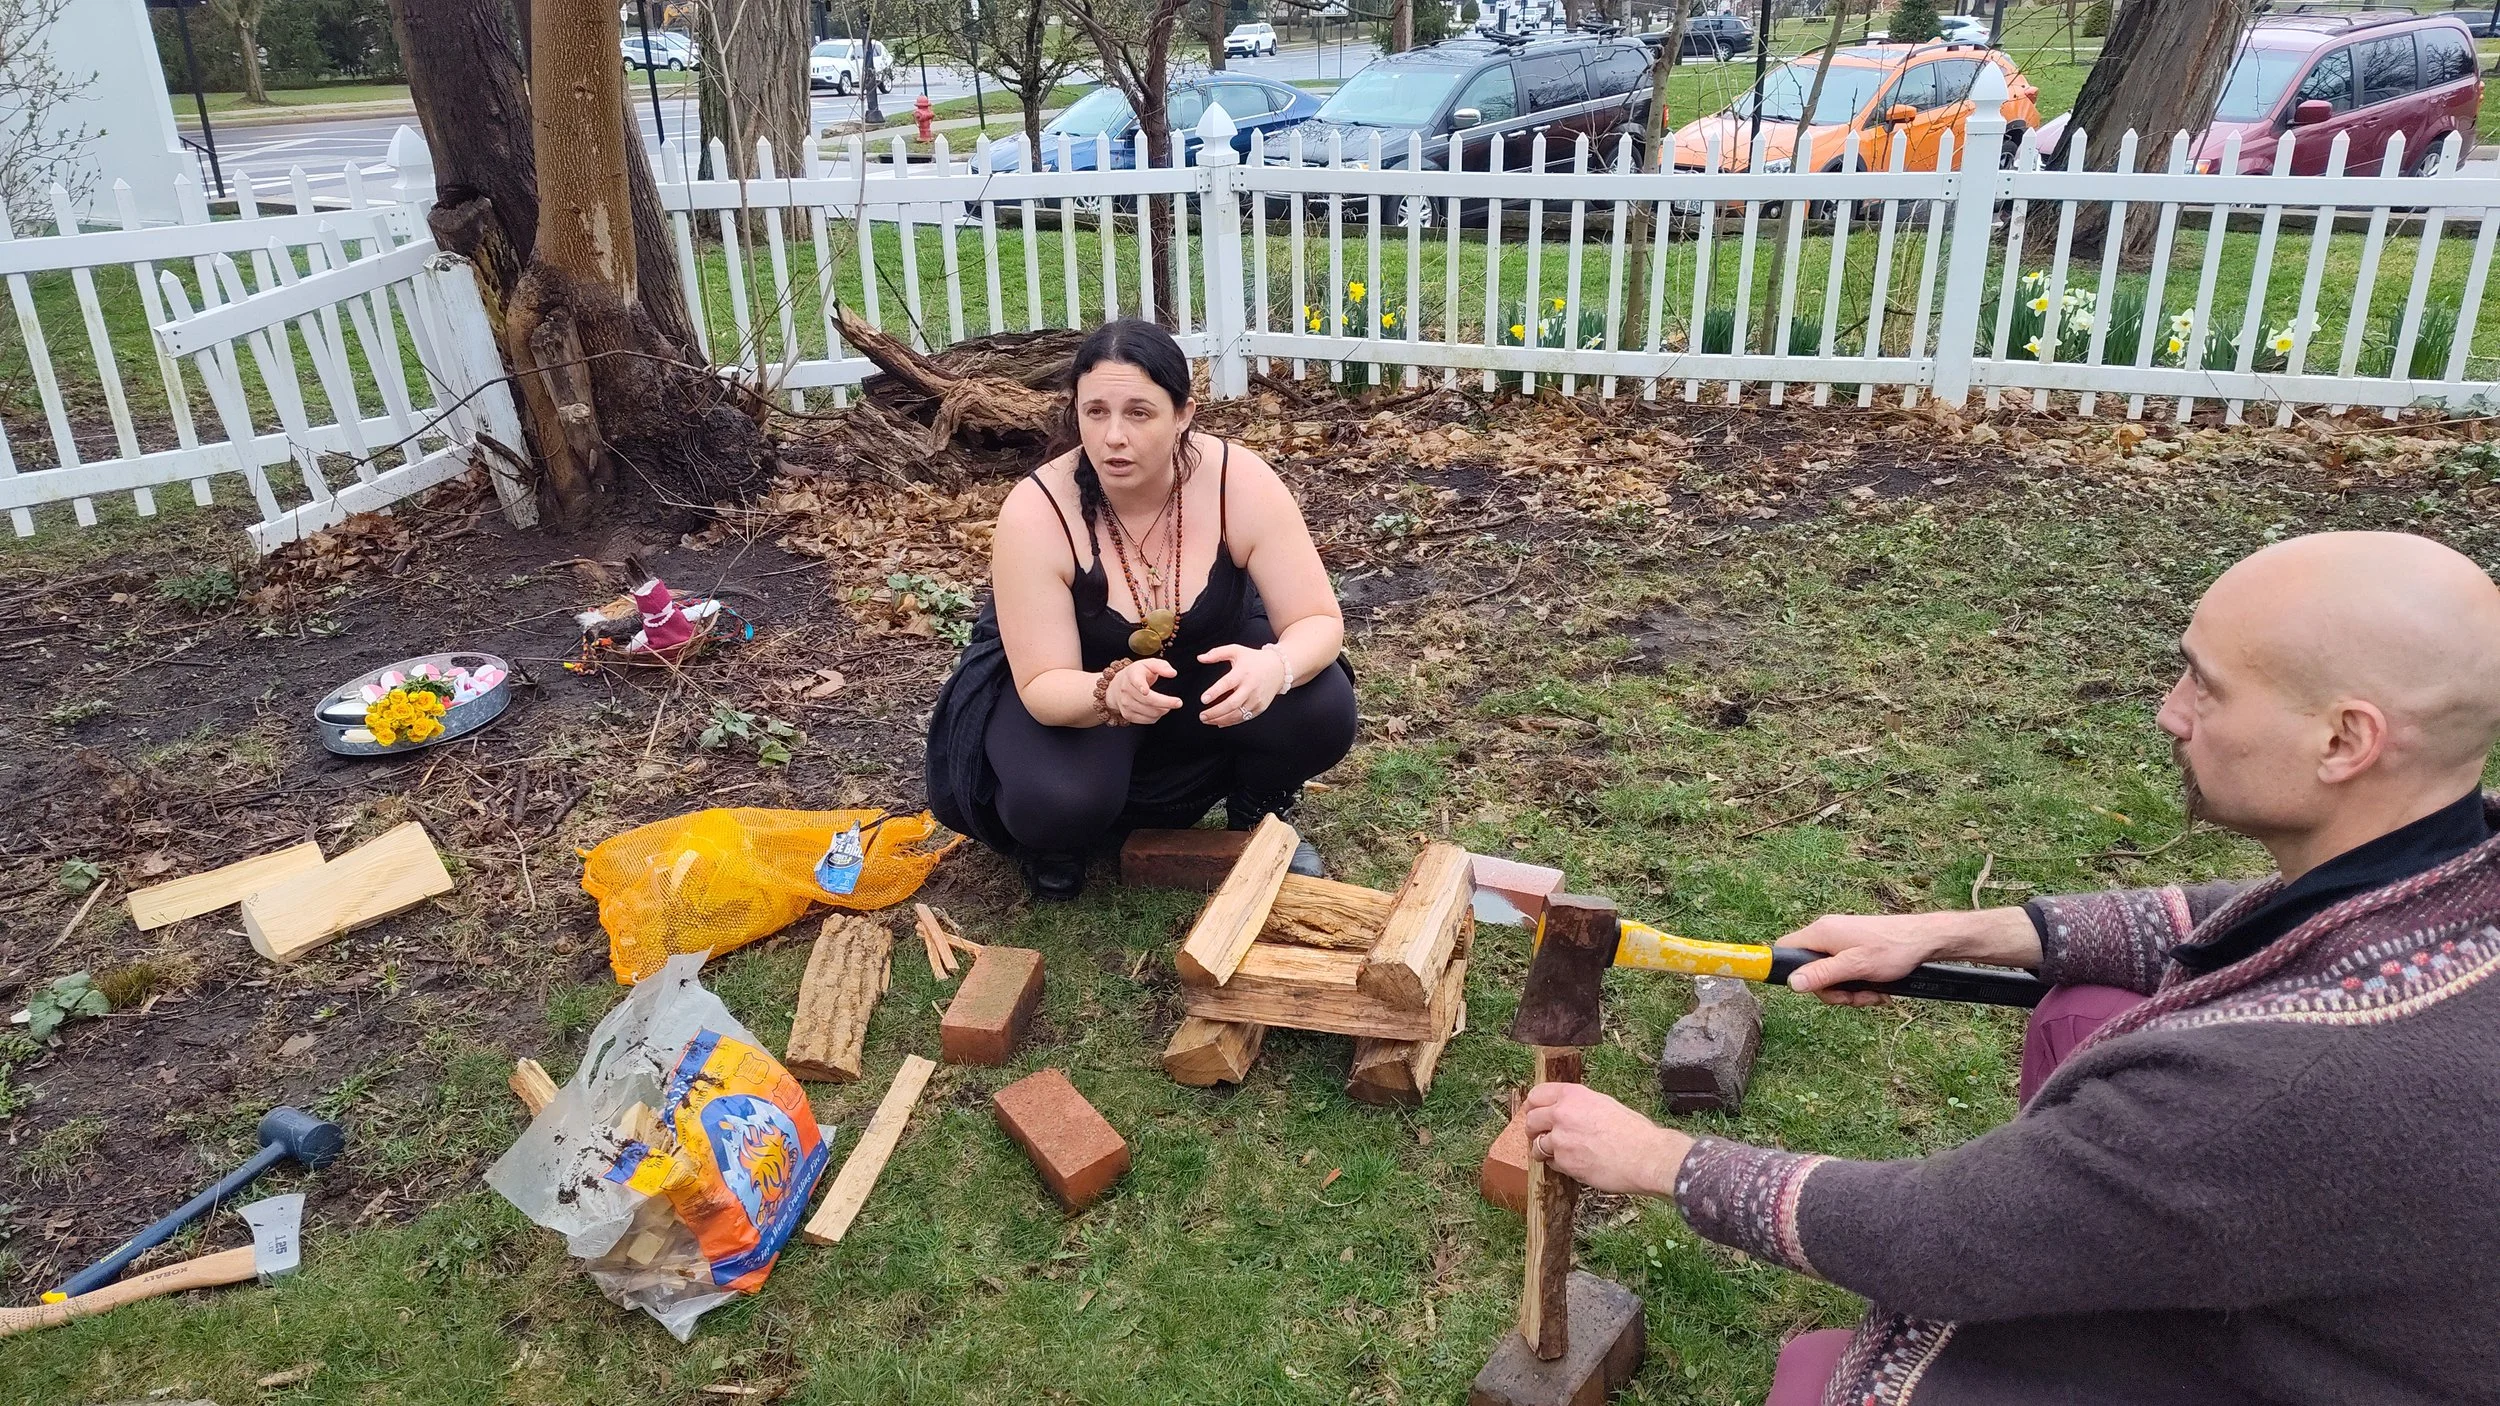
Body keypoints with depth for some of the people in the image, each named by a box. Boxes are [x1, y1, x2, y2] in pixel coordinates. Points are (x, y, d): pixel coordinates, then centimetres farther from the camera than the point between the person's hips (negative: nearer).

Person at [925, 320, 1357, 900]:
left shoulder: (1240, 482, -25)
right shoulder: (1036, 513, -29)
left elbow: (1318, 621, -21)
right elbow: (1043, 684, -26)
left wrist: (1273, 667, -44)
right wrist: (1112, 693, -49)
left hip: (1208, 673, 2)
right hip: (1073, 695, -2)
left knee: (1323, 711, -25)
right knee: (1058, 802, -32)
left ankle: (1257, 818, 8)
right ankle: (1055, 838, 7)